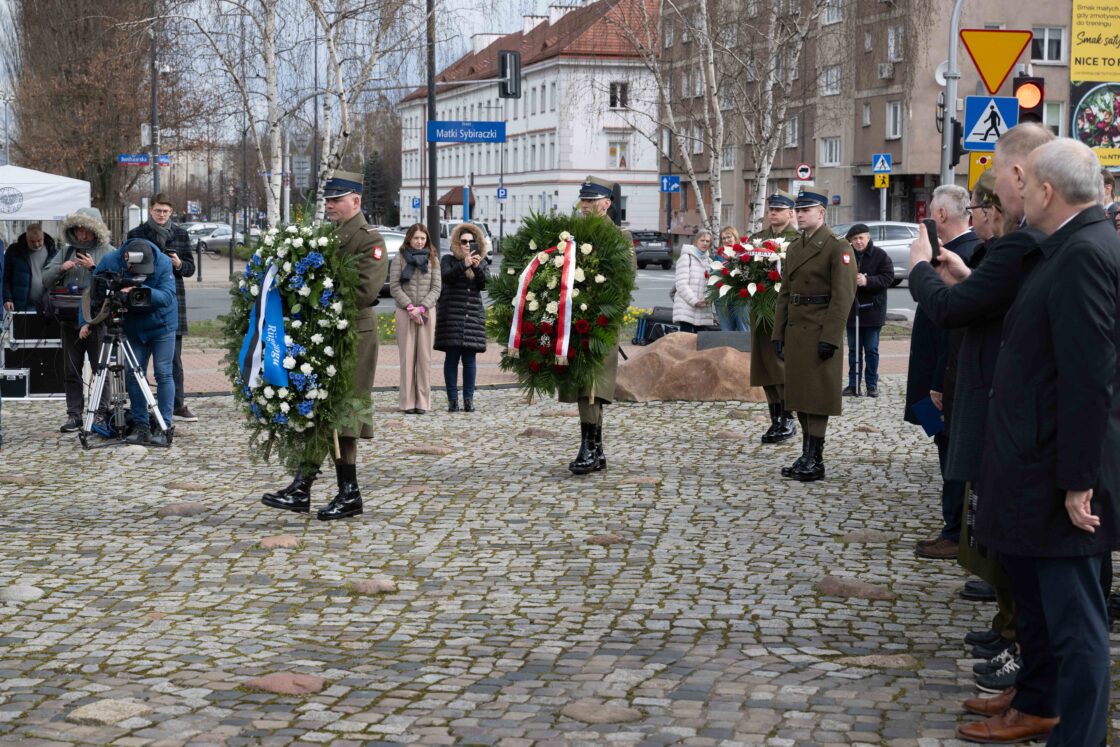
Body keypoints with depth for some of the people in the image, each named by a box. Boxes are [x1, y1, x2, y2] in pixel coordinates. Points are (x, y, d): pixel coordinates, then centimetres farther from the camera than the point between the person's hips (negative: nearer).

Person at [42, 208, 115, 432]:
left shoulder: (108, 252, 1)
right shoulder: (66, 252, 16)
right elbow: (46, 280, 12)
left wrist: (94, 268, -20)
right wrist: (61, 268, -6)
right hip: (69, 319, 5)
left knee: (100, 368, -2)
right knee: (71, 370, 7)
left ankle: (101, 413, 5)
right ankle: (74, 414, 13)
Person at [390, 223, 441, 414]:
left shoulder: (432, 259, 9)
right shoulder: (400, 258, 4)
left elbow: (436, 288, 5)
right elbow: (394, 287, -2)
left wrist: (422, 308, -8)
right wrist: (410, 307, -11)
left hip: (427, 312, 2)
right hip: (405, 312, -2)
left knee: (425, 356, 0)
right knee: (407, 356, -3)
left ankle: (423, 401, 2)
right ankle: (408, 401, -1)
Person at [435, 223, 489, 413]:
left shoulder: (482, 262, 14)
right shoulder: (448, 260, 8)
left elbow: (484, 283, -1)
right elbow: (446, 276, -12)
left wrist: (477, 267, -18)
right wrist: (464, 265, -24)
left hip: (473, 315, 1)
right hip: (451, 315, -1)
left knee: (469, 358, -2)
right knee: (451, 357, -3)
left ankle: (469, 399, 2)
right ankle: (452, 399, 0)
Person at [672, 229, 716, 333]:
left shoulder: (709, 261, 19)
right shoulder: (686, 257, 1)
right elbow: (681, 284, -8)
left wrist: (707, 298, -8)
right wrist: (694, 301, -14)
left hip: (703, 311, 6)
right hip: (686, 308, -6)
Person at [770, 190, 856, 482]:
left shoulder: (837, 247, -8)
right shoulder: (793, 248, 15)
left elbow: (843, 296, -14)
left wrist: (830, 337, -19)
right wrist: (779, 334, 11)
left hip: (820, 333, -8)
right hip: (795, 331, 8)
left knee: (817, 395, -6)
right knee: (799, 394, 10)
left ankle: (815, 461, -2)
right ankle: (807, 455, 17)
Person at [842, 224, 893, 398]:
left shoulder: (880, 256, -4)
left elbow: (888, 277, -11)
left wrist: (867, 281, -23)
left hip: (873, 310, -2)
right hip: (852, 310, 3)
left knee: (871, 350, 4)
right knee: (854, 350, 9)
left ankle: (872, 384, 12)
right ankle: (853, 384, 15)